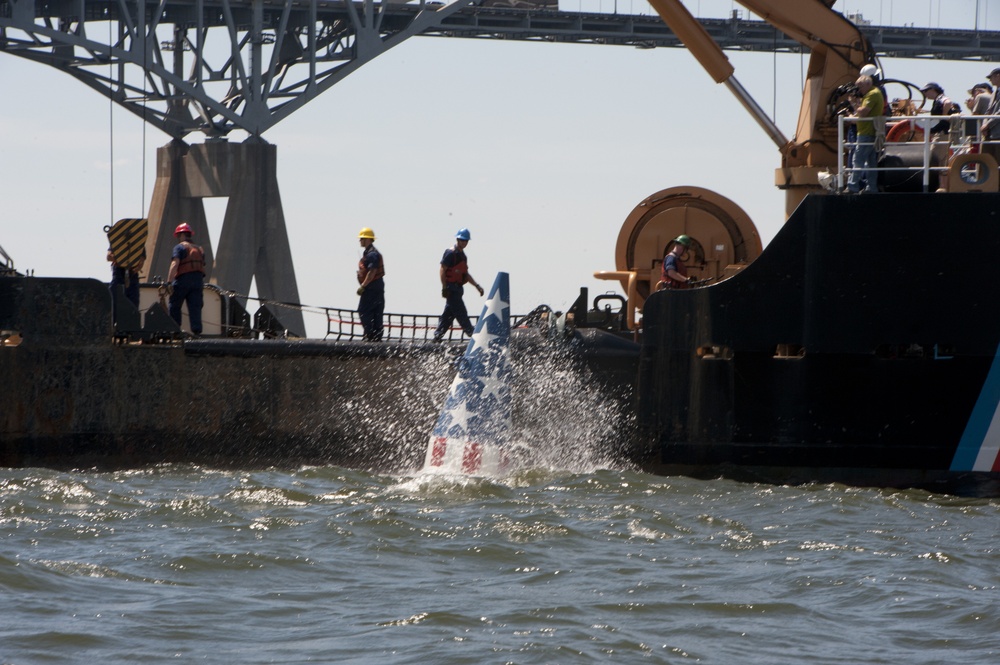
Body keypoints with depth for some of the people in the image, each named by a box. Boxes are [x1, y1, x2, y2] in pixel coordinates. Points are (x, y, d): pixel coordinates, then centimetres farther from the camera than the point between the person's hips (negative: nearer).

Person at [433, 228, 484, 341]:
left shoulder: (462, 255, 18)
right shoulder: (450, 254, -11)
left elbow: (466, 274, 24)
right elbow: (442, 270, -14)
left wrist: (477, 285, 17)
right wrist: (444, 288, -19)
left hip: (457, 288, 10)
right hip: (451, 288, -10)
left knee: (449, 313, 10)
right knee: (460, 311, -6)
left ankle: (437, 336, 13)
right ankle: (472, 334, -5)